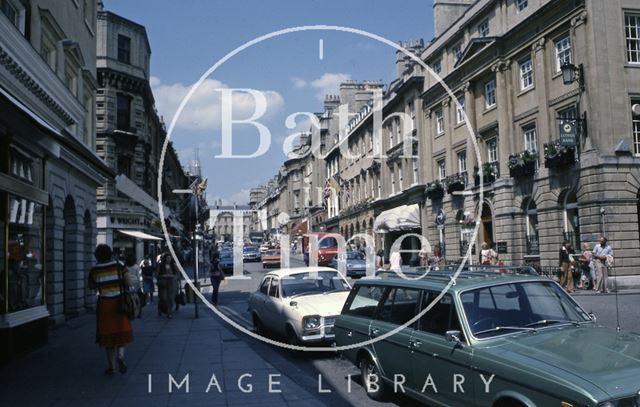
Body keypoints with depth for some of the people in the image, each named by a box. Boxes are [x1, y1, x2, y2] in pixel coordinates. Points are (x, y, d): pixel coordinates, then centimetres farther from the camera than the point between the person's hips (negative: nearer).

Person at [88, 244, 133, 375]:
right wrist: (120, 283, 5)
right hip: (119, 303, 0)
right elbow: (129, 282, -14)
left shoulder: (94, 270, -4)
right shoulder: (119, 266, -7)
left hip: (104, 304, 0)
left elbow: (91, 286, 8)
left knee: (108, 334, 11)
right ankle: (120, 356, -10)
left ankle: (111, 366, 15)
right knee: (121, 331, 15)